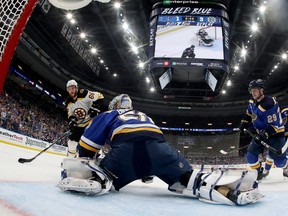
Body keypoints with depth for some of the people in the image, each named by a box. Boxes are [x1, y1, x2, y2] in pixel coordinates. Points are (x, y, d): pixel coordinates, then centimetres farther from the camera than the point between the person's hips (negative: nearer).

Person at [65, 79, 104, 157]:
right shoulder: (68, 102, -1)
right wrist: (72, 121, -15)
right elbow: (71, 115, 6)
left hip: (91, 120, -6)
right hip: (80, 124, 6)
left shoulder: (84, 94, -21)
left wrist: (95, 107, -29)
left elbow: (99, 96, -21)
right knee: (72, 139, 5)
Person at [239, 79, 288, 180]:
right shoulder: (253, 102, -2)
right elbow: (249, 113, 20)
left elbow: (274, 125, -28)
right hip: (261, 133, 7)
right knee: (250, 155, -4)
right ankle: (260, 172, 19)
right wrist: (244, 122, 9)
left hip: (275, 133, -7)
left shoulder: (269, 104, -28)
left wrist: (263, 135, -35)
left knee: (278, 160, -6)